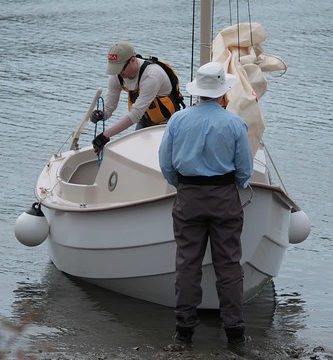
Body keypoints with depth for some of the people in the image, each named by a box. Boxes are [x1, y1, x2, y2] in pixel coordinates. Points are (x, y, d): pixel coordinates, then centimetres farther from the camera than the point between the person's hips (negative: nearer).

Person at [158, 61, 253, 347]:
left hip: (188, 196, 1)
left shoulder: (178, 120, -3)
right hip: (225, 198, -1)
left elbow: (166, 164, 3)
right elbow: (245, 169, -2)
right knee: (228, 264, 3)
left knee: (188, 262, 5)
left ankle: (185, 328, 6)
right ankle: (234, 329, 3)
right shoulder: (234, 123, -8)